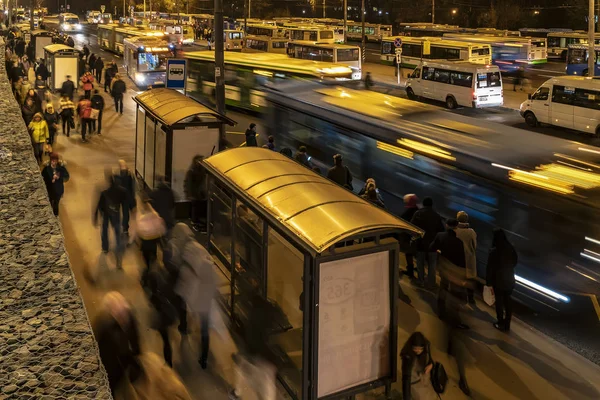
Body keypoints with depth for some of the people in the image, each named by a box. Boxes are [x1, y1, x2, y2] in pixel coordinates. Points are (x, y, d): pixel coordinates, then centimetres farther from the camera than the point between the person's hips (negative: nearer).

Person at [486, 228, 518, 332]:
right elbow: (515, 261, 8)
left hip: (498, 279, -5)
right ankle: (507, 324, 25)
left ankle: (501, 324, 19)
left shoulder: (494, 251, -22)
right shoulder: (510, 248, -7)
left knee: (499, 301, 10)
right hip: (509, 278, 5)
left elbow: (490, 267, -17)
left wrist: (488, 282, -8)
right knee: (508, 300, 16)